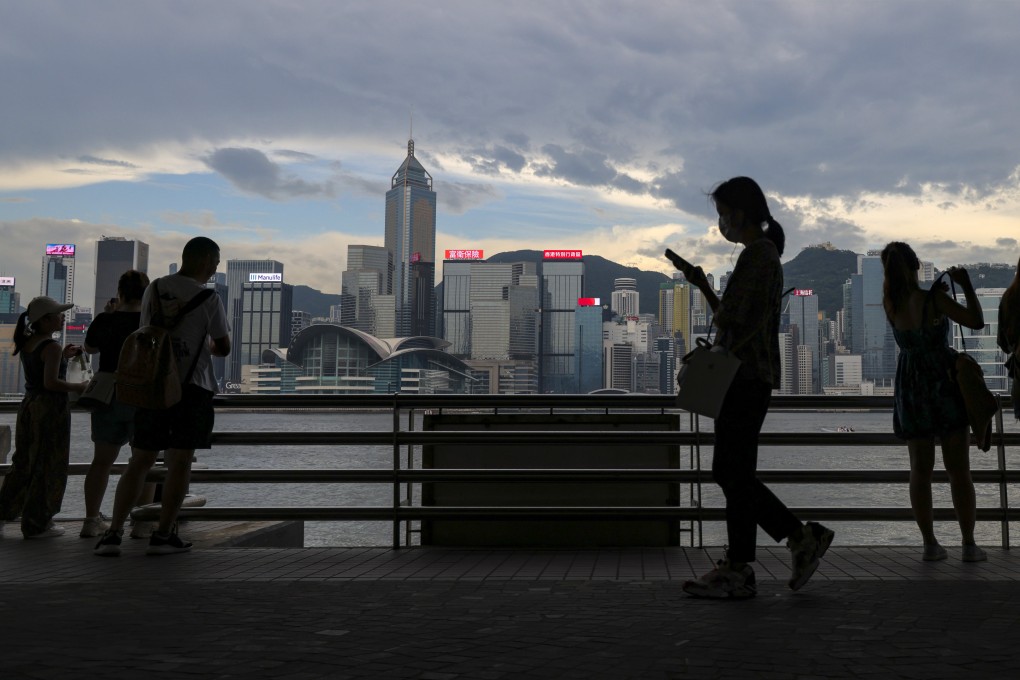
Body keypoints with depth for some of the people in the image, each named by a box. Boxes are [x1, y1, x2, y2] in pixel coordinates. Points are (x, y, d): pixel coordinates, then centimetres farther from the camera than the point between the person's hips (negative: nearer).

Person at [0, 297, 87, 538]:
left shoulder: (27, 343, 8)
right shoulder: (52, 347, -17)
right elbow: (51, 382, -23)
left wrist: (64, 357, 13)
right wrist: (78, 387, -11)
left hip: (29, 404, 8)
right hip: (51, 408, -8)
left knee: (24, 461, 19)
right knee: (49, 466, 1)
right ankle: (37, 524, 6)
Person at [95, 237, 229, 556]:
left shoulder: (153, 289, 7)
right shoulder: (208, 298, -6)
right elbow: (223, 348, 1)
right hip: (192, 386, -4)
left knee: (139, 461, 8)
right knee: (180, 462, 2)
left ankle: (113, 533, 2)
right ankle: (163, 535, 2)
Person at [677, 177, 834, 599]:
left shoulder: (759, 254, -10)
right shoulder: (760, 255, 21)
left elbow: (752, 321, -19)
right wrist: (704, 287, 17)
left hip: (747, 378, -10)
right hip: (744, 379, 10)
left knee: (735, 473, -5)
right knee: (730, 473, 11)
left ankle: (737, 572, 2)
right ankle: (802, 537, 15)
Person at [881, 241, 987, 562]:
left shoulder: (890, 303, -2)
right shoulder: (932, 297, -14)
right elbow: (976, 321, -16)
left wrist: (940, 283, 17)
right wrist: (967, 286, -5)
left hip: (911, 388, 3)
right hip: (944, 384, -3)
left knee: (920, 469, 9)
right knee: (958, 469, 3)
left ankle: (930, 544, 7)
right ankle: (969, 545, 5)